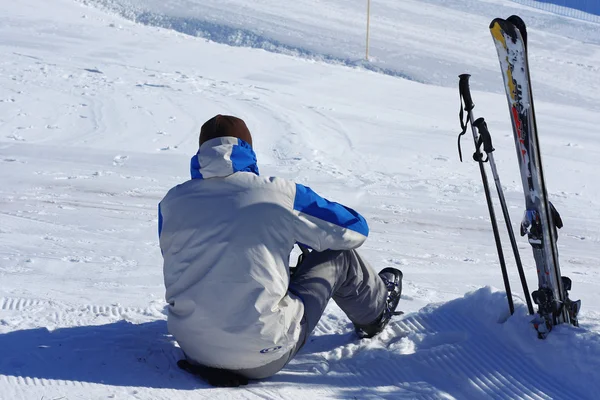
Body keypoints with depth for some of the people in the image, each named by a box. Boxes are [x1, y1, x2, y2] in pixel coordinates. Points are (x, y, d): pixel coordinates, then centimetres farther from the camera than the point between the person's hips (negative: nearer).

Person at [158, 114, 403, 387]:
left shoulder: (171, 202, 1)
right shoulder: (279, 194, -8)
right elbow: (354, 230, 5)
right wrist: (300, 233, 26)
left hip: (192, 347, 4)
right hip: (264, 357, -4)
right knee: (338, 255, 16)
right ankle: (374, 313, 43)